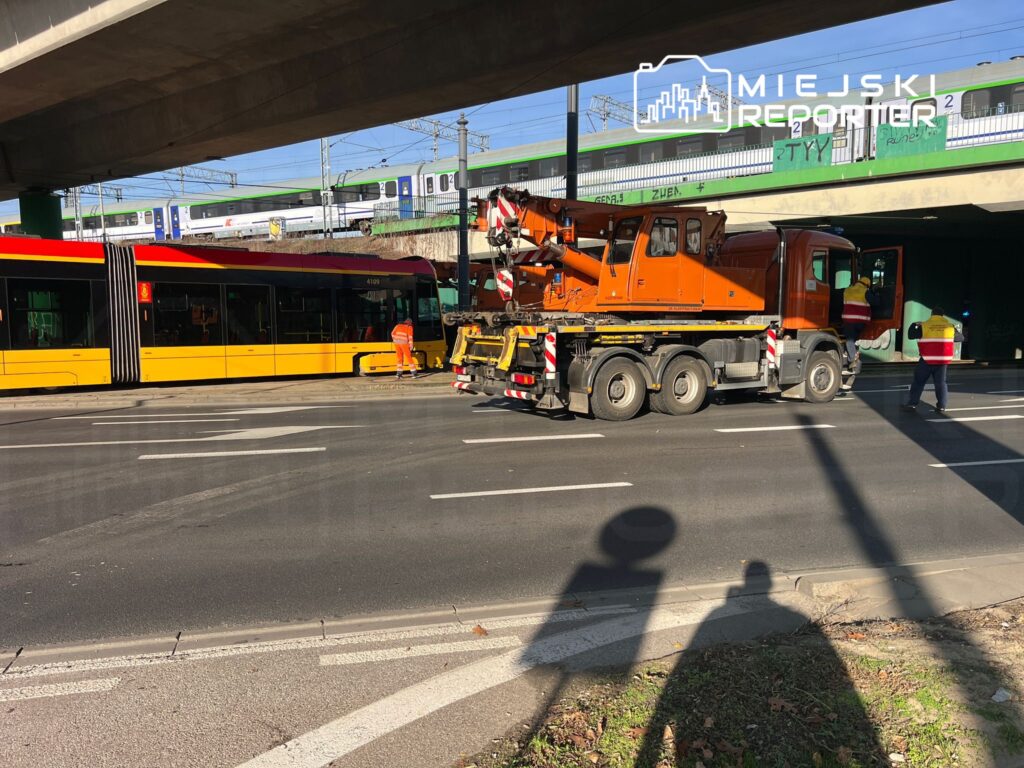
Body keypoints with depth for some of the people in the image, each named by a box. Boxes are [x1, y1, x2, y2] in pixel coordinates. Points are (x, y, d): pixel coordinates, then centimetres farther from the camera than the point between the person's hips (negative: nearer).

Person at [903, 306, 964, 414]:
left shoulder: (924, 326, -5)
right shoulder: (950, 326, 3)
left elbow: (911, 335, -1)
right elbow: (961, 337, 15)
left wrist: (913, 326, 19)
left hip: (927, 360, -2)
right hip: (943, 360, 2)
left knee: (918, 382, 7)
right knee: (941, 383, 11)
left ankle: (912, 404, 4)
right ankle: (941, 406, 6)